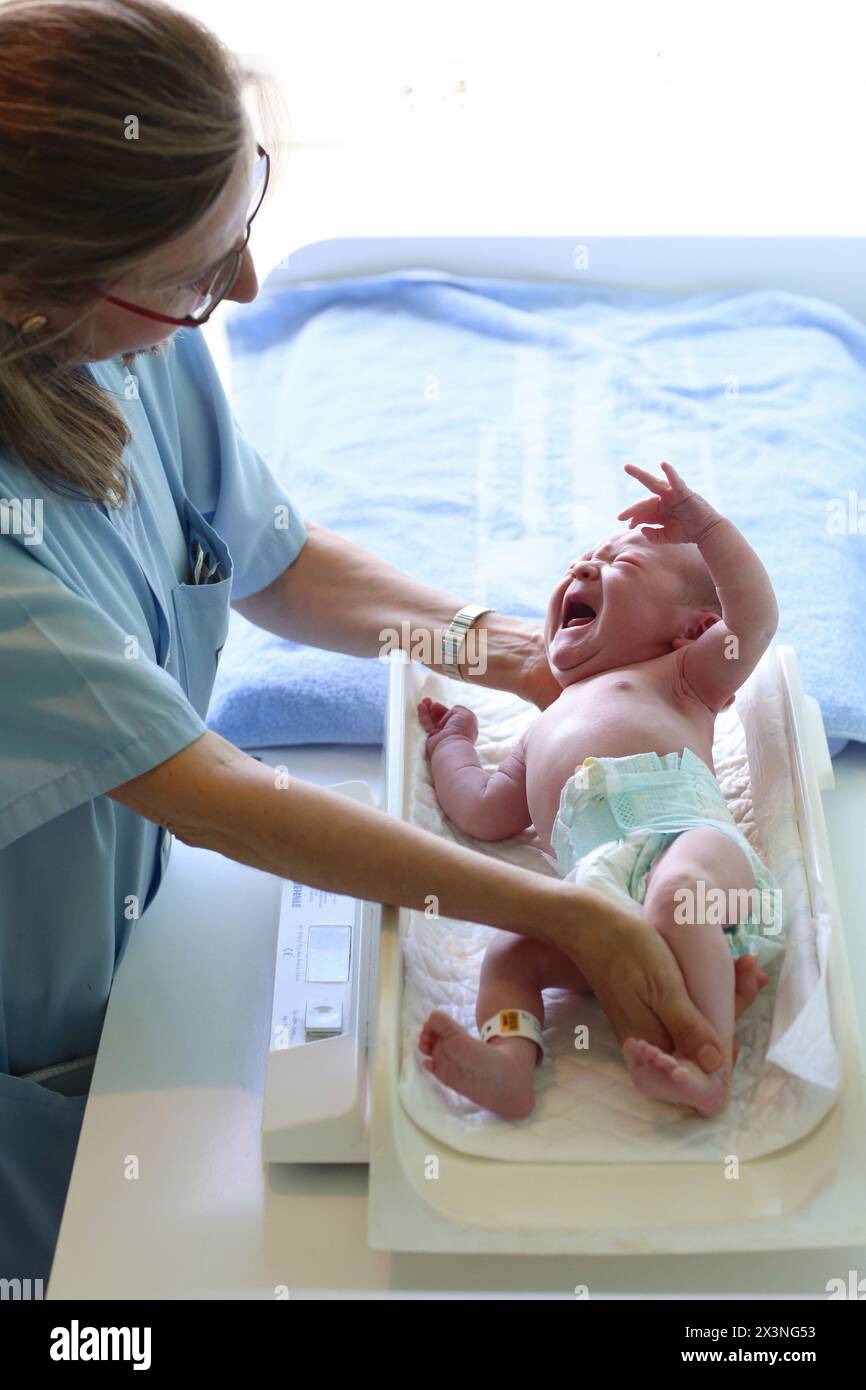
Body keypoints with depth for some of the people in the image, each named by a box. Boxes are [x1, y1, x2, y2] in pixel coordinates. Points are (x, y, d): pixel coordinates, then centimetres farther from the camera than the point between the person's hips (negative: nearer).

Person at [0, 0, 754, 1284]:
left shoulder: (134, 341, -16)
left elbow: (275, 563, 0)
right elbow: (213, 799, -34)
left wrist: (505, 648, -13)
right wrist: (566, 916, -30)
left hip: (129, 927, 5)